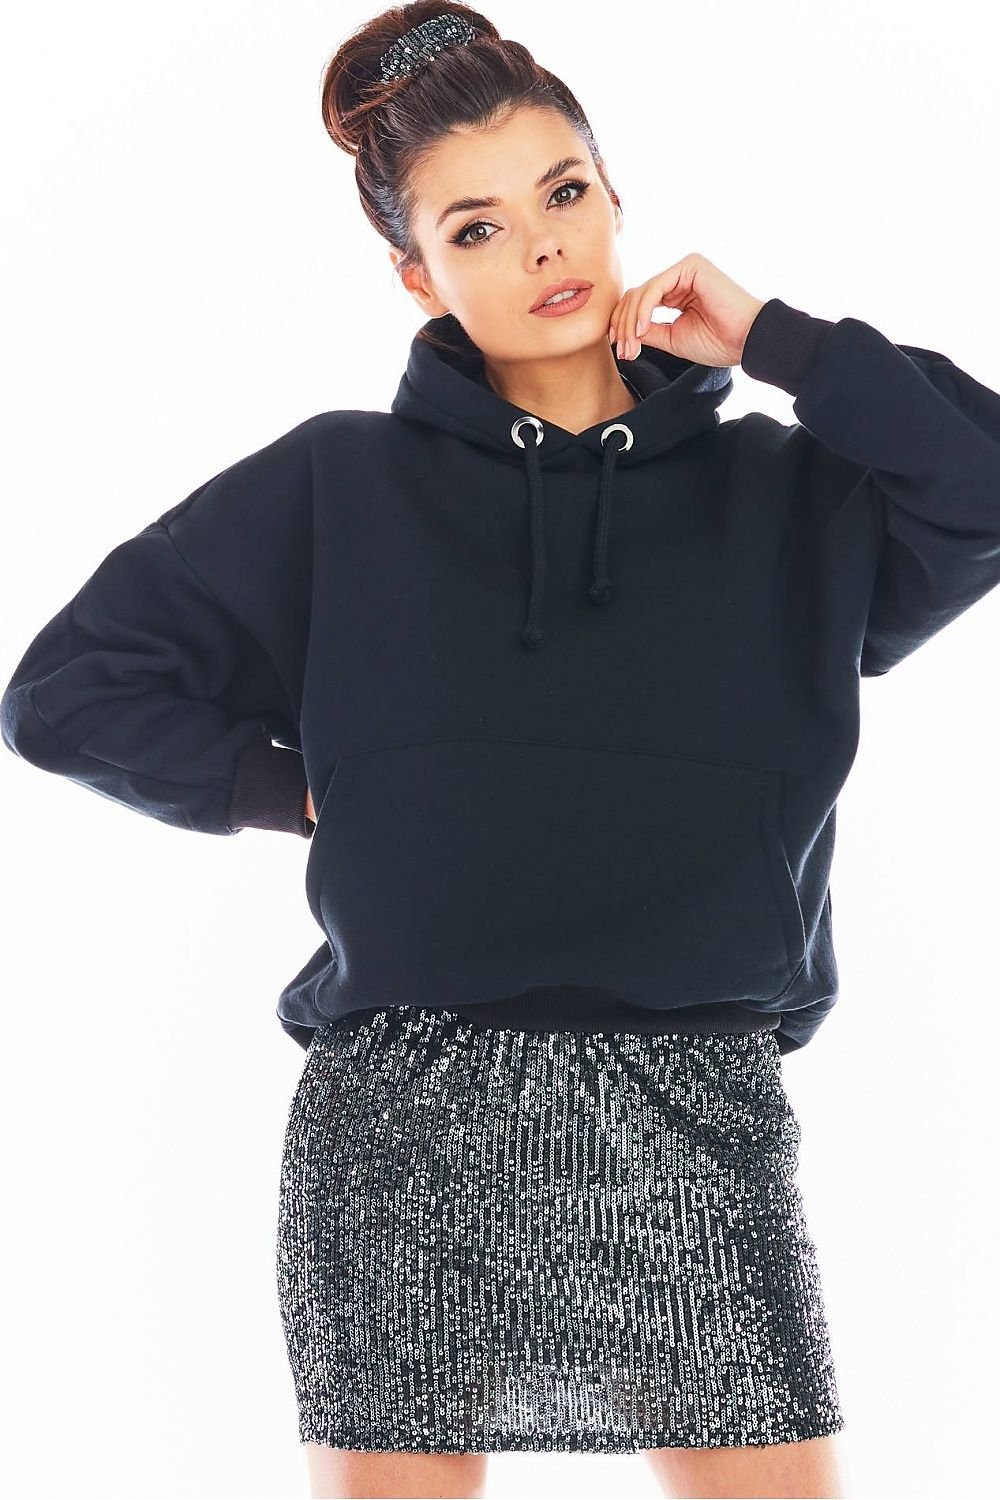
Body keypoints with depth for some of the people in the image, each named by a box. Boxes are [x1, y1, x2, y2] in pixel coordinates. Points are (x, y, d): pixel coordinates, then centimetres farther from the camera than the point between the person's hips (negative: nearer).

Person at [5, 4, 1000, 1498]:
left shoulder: (782, 494, 10)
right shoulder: (338, 491, 7)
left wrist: (772, 339, -2)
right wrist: (306, 790, 1)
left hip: (700, 1132, 1)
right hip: (404, 1132, 0)